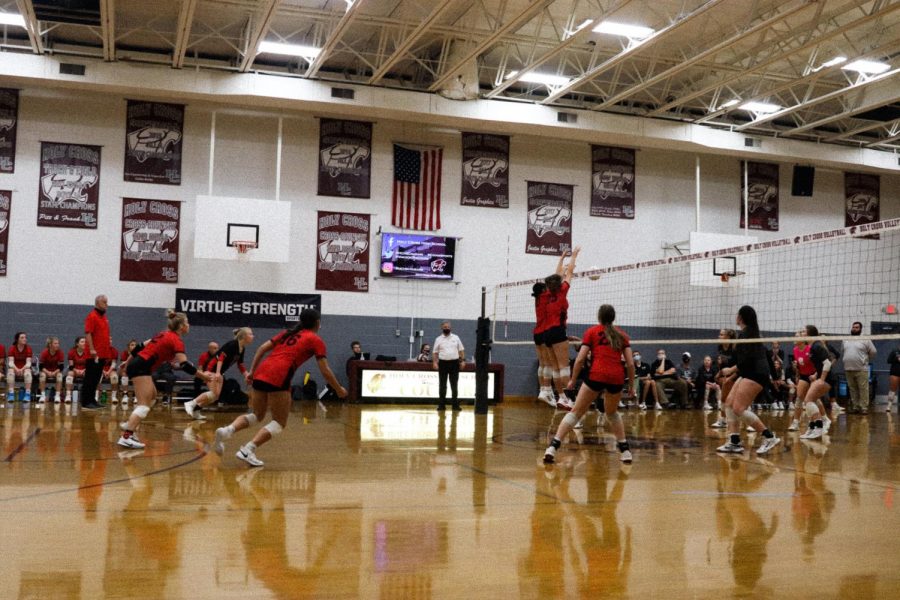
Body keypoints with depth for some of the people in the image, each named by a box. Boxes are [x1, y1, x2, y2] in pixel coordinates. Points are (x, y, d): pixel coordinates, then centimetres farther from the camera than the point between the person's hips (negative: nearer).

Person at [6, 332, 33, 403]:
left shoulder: (28, 348, -5)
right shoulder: (12, 348, -5)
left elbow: (28, 363, -13)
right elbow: (10, 362, -15)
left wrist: (22, 369, -32)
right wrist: (16, 369, -35)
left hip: (24, 369, 0)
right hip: (15, 369, 0)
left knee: (28, 372, -34)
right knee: (10, 371, -33)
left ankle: (27, 394, -35)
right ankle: (11, 395, -36)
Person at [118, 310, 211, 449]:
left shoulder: (165, 334, 16)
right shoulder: (176, 340, -10)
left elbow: (141, 346, 19)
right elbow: (184, 365, -21)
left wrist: (127, 363, 28)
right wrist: (202, 375, -16)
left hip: (136, 364, 10)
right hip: (141, 367, -10)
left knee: (151, 397, 24)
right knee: (144, 405, -15)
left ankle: (129, 425, 25)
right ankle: (126, 437, -26)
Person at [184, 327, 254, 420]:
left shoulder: (242, 349, 7)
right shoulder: (232, 344, -19)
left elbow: (240, 365, 15)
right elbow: (221, 357, -27)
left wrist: (247, 376, 5)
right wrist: (217, 373, -36)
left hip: (219, 371, 9)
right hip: (211, 368, -9)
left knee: (216, 396, 5)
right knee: (214, 393, -18)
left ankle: (195, 411, 11)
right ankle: (190, 404, -12)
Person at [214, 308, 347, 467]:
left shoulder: (287, 333, 26)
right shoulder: (315, 340, 10)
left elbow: (262, 349, 19)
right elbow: (325, 371, 6)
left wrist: (252, 372, 20)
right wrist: (339, 389, 18)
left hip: (261, 372, 6)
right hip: (278, 377, -6)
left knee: (256, 415, 22)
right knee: (279, 423, 6)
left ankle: (226, 431, -3)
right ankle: (248, 450, -11)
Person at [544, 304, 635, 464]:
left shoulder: (591, 332, 12)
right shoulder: (622, 334, 18)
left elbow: (580, 359, 4)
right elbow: (630, 363, 10)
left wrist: (572, 380, 12)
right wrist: (631, 384, 21)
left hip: (596, 375, -2)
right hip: (617, 377, 3)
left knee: (576, 412, 2)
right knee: (612, 412, 28)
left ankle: (552, 447, -10)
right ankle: (625, 450, 25)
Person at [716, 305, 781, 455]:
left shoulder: (746, 333, -13)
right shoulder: (749, 332, 17)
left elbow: (746, 359, -19)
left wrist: (731, 370, -8)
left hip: (756, 374, -10)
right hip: (748, 374, 10)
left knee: (739, 409, -15)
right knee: (729, 403, 4)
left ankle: (769, 437, -12)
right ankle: (734, 442, 2)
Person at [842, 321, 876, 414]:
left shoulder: (866, 340, -1)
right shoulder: (846, 340, 13)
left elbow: (873, 352, 1)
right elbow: (842, 352, 24)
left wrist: (865, 360, 7)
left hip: (861, 369, -5)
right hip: (848, 369, 5)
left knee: (863, 389, -4)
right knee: (852, 389, 9)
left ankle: (864, 408, -1)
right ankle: (855, 407, 16)